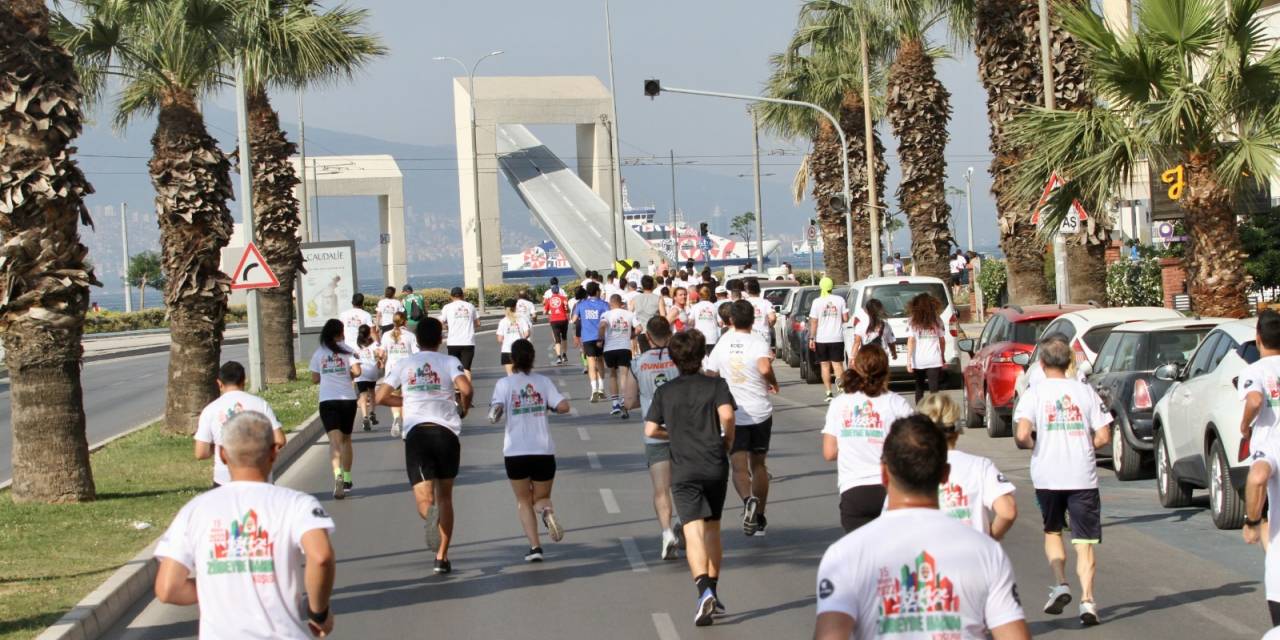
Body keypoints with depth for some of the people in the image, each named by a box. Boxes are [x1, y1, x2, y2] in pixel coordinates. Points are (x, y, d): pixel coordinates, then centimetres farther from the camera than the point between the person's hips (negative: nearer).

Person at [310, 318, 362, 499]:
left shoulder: (319, 353, 5)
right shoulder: (346, 350, 1)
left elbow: (315, 379, 8)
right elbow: (357, 371, -11)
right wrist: (348, 375, 10)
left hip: (327, 400, -1)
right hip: (347, 398, 1)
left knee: (335, 441, -10)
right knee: (346, 439, 18)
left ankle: (338, 475, -34)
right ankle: (347, 479, 25)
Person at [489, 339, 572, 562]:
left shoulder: (504, 383, -3)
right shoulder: (543, 381, 3)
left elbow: (495, 412, -14)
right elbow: (563, 406, -5)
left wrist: (494, 414, 9)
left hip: (515, 452, -1)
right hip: (543, 450, 1)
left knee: (523, 501, 15)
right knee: (541, 498, 16)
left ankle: (534, 546, -2)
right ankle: (547, 511, -21)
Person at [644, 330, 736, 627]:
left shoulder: (664, 391, 8)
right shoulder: (715, 384, 3)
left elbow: (651, 430, 2)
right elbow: (726, 414, -14)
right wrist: (728, 440, 4)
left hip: (684, 469, -1)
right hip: (715, 465, 1)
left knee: (693, 531, -12)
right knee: (712, 528, 17)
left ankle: (704, 590, -31)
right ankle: (712, 589, 22)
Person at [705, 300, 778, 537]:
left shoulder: (722, 343, 2)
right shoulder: (758, 343, -7)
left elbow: (711, 376, 8)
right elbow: (765, 368, -26)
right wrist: (773, 383, -6)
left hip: (732, 413, 0)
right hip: (760, 413, 0)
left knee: (739, 466, -3)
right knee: (758, 464, 16)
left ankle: (748, 500, -33)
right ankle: (759, 518, 20)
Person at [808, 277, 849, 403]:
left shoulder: (817, 302, -5)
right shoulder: (839, 300, -1)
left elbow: (813, 322, -8)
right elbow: (845, 318, -1)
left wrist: (811, 338, -4)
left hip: (821, 339, -1)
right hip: (837, 338, 1)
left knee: (825, 365, 7)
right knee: (837, 364, 4)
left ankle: (829, 392, 3)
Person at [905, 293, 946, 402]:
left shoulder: (912, 321, -3)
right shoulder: (937, 320, 3)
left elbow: (911, 341, -8)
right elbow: (941, 340, 9)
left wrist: (908, 361, -8)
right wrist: (942, 357, 21)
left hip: (918, 360, 0)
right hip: (934, 360, 0)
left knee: (919, 388, 17)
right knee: (934, 389, -4)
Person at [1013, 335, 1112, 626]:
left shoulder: (1034, 394, -2)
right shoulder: (1085, 391, 3)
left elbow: (1022, 435, -15)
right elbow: (1103, 437, -1)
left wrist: (1033, 445, 7)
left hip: (1047, 476, 0)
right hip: (1083, 476, 1)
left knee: (1052, 531, 21)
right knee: (1084, 540, 4)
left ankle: (1060, 585, 4)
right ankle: (1087, 599, -9)